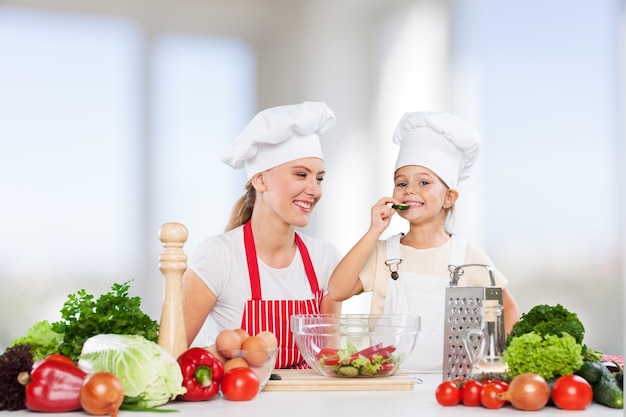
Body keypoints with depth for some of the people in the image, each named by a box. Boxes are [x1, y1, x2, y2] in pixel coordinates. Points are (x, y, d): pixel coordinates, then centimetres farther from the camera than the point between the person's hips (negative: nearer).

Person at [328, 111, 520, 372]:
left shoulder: (467, 256, 5)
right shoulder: (382, 253, 6)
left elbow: (508, 308, 15)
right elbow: (337, 291, -8)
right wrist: (374, 232, -8)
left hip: (447, 379, 0)